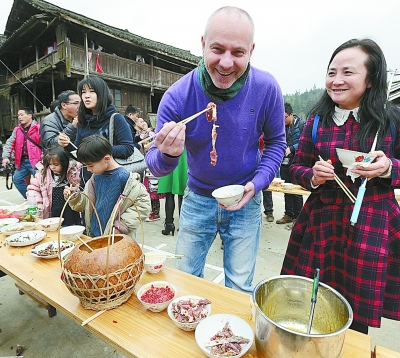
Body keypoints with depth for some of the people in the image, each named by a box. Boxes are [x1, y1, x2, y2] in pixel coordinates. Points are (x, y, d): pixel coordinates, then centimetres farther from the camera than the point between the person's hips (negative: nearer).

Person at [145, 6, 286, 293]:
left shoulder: (267, 89, -15)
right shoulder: (177, 96, -18)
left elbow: (276, 142, 0)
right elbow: (155, 166, -15)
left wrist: (257, 183, -16)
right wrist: (168, 155, -39)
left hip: (245, 201, 0)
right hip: (198, 198, 1)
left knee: (240, 288, 13)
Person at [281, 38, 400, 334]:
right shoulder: (317, 120, 2)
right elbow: (297, 167, 8)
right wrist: (313, 177, -12)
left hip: (370, 228, -1)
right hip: (321, 223, 2)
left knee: (356, 319, 10)